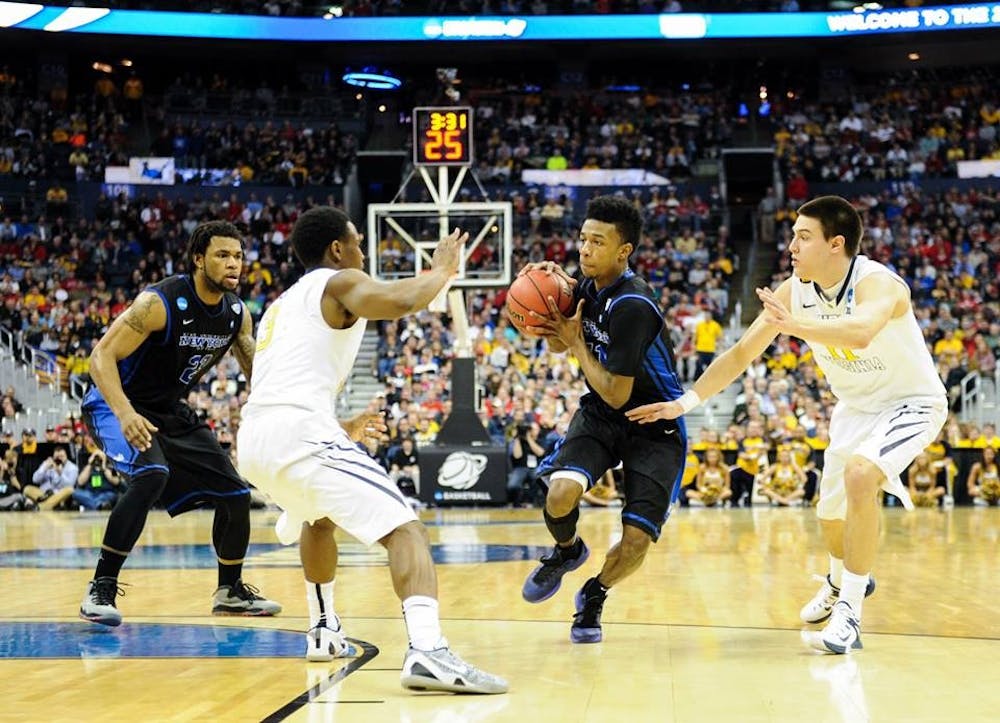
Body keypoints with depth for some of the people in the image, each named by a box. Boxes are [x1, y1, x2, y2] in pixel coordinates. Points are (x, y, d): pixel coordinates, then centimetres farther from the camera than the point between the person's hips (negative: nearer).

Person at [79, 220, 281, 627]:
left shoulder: (236, 313, -4)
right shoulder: (160, 303, -26)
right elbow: (102, 356, -28)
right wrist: (125, 413, -43)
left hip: (172, 412, 8)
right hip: (117, 405, -8)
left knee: (234, 493, 5)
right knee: (151, 475, -35)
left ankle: (230, 591, 27)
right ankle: (101, 589, -25)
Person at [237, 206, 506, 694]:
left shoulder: (280, 305, 31)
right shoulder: (339, 282, 7)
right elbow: (401, 302, -15)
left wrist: (341, 430, 46)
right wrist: (441, 270, 5)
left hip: (253, 438, 8)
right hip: (300, 433, -8)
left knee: (318, 517, 38)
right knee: (404, 531, -11)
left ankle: (323, 630, 42)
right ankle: (427, 652, -31)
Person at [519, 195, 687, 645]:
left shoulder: (632, 306, -27)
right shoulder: (588, 287, -4)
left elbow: (617, 394, -26)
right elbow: (557, 345, 12)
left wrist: (577, 343, -18)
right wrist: (549, 299, -7)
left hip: (654, 426, -5)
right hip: (600, 415, 5)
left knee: (636, 541, -13)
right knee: (560, 494, -23)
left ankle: (593, 597, 20)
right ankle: (567, 551, 13)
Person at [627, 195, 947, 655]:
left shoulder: (878, 284, -31)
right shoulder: (794, 292, -12)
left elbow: (861, 332, -55)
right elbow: (741, 354, -4)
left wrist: (795, 323, -66)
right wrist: (685, 402, -10)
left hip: (911, 404, -7)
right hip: (855, 407, 7)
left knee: (859, 474, -31)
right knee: (830, 512, 16)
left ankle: (849, 614, -24)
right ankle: (841, 581, 50)